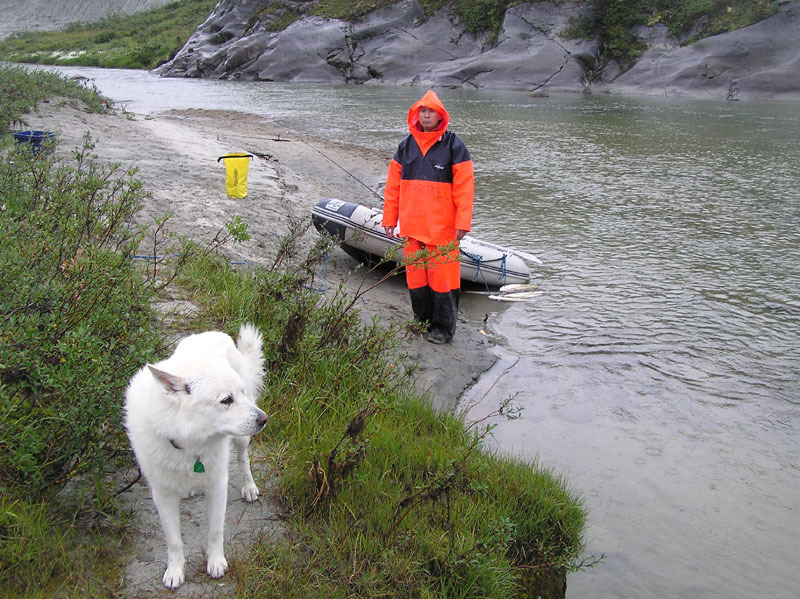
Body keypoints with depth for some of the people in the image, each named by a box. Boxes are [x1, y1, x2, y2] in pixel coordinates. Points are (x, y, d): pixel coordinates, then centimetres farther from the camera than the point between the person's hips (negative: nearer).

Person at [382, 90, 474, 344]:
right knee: (415, 273, 11)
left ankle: (443, 328, 11)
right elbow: (393, 185, 14)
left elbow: (464, 186, -6)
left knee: (443, 276, -1)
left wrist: (463, 222, -12)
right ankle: (422, 320, 27)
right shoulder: (406, 146, 10)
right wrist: (389, 218, 10)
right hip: (411, 225, 5)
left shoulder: (453, 145, -3)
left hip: (442, 227, -4)